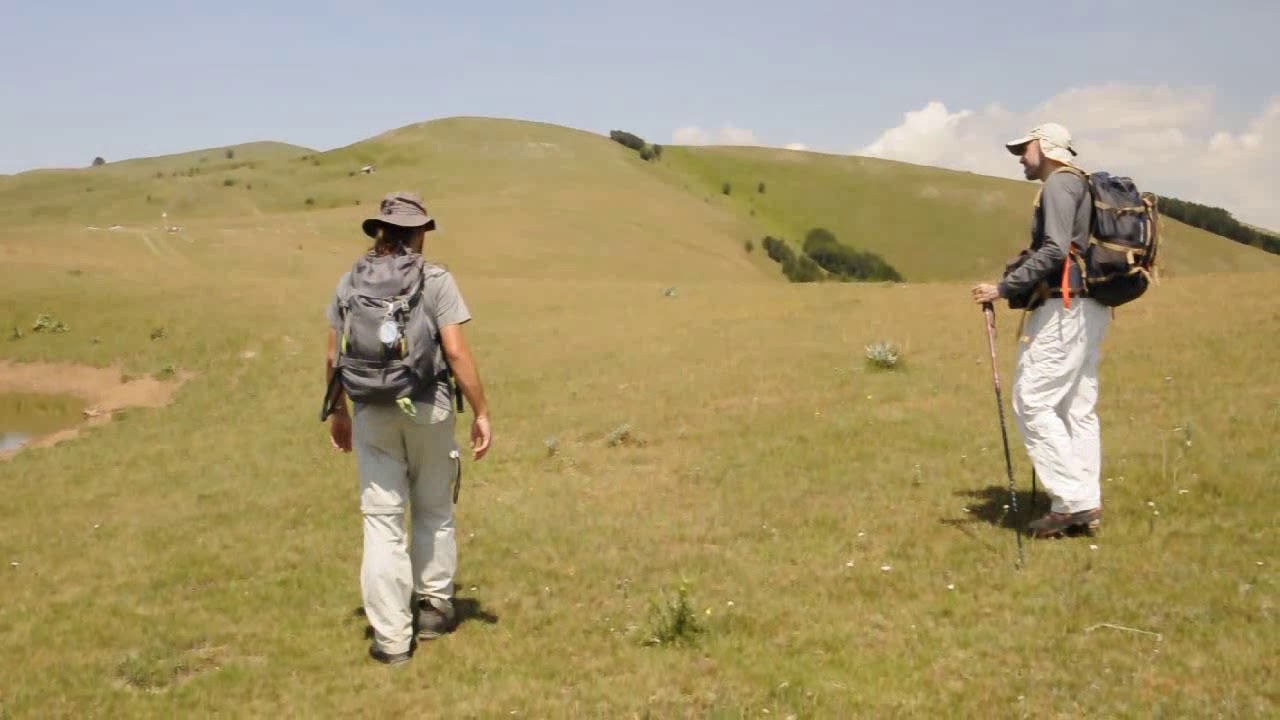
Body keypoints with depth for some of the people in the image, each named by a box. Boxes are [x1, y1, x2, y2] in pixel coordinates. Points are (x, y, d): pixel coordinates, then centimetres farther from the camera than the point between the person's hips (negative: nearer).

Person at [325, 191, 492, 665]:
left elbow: (334, 357, 6)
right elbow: (456, 351, -13)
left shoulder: (350, 282, 4)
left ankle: (391, 637, 6)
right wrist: (481, 412, -7)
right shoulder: (436, 280, -6)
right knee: (434, 512, 18)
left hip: (372, 414, 2)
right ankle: (434, 607, 29)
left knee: (382, 521, 5)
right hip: (429, 409, -2)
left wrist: (338, 413, 19)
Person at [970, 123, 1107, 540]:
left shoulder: (1059, 185, -7)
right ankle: (1086, 507, 9)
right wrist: (1019, 288, 20)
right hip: (1089, 308, 10)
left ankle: (1072, 503, -12)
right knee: (1077, 408, 8)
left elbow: (1054, 250, -20)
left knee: (1033, 402, -10)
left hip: (1065, 307, -10)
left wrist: (1004, 287, -19)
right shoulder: (1082, 187, 23)